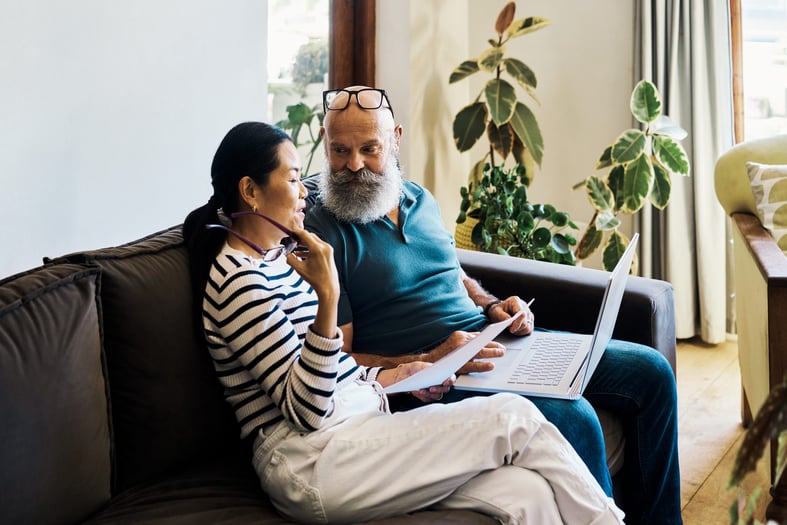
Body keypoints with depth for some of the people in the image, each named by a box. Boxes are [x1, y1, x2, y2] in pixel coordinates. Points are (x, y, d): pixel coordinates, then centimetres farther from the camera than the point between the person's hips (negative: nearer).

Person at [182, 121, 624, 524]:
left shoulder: (280, 255, 18)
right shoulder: (239, 281, -11)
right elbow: (307, 411, -17)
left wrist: (397, 375, 11)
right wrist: (327, 296, -24)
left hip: (357, 432, 8)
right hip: (313, 465, -8)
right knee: (515, 418, -11)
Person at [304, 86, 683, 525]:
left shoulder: (420, 199, 12)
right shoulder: (319, 235, -11)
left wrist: (491, 305, 5)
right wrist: (430, 363, -24)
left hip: (492, 340, 8)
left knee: (651, 372, 4)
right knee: (573, 418, -31)